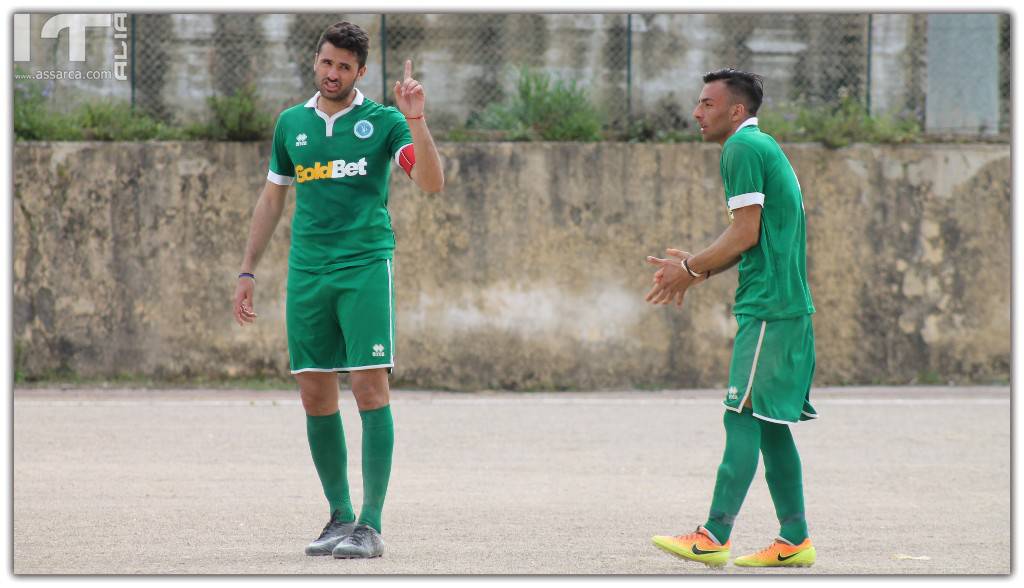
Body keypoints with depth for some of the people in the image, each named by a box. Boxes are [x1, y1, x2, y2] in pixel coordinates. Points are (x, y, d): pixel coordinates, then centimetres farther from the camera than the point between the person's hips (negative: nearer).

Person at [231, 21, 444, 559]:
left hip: (365, 266, -4)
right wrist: (248, 271, 17)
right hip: (306, 270, 4)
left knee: (370, 387, -11)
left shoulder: (382, 121, 2)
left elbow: (431, 182, -9)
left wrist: (416, 122, -22)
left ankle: (370, 525, -10)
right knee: (315, 394, 3)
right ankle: (339, 516, 14)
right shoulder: (291, 123, 13)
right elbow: (272, 199, 21)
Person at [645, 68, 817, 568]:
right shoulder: (763, 147, 20)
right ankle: (794, 539, 12)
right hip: (788, 304, 10)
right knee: (769, 422, 11)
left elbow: (745, 234, -15)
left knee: (744, 417, -10)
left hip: (767, 307, -10)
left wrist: (691, 269, -5)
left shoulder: (743, 148, -10)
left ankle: (714, 538, -12)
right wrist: (694, 268, 17)